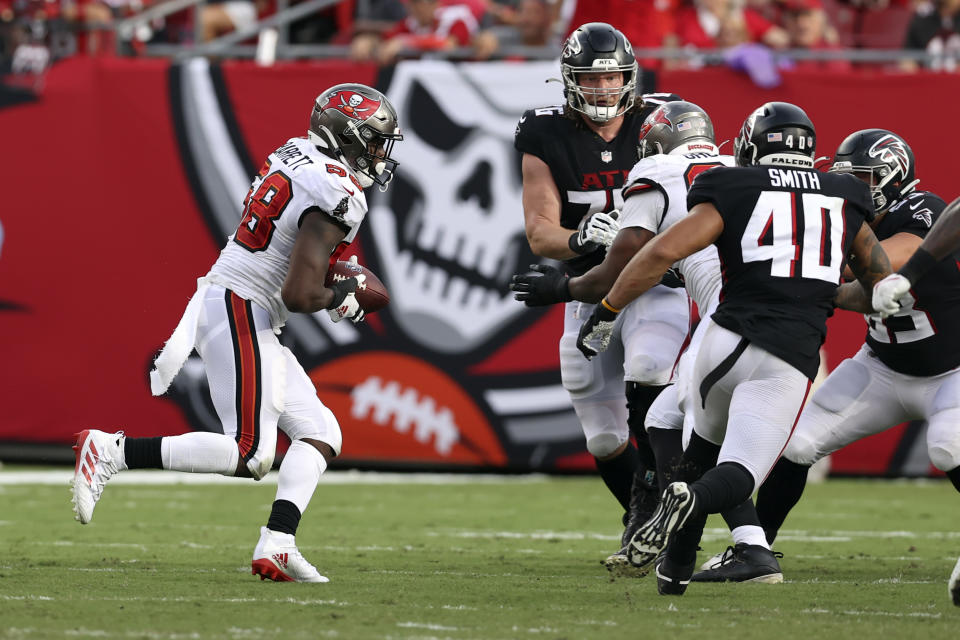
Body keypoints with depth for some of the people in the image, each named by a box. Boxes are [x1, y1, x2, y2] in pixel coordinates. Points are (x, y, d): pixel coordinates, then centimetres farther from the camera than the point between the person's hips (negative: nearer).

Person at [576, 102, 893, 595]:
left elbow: (664, 251, -6)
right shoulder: (844, 199, 16)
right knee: (737, 476, -1)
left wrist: (607, 312, 2)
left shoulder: (734, 192, 6)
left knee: (704, 447, 25)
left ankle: (675, 568, 18)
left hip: (727, 337, 0)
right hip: (788, 362, 0)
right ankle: (693, 499, -35)